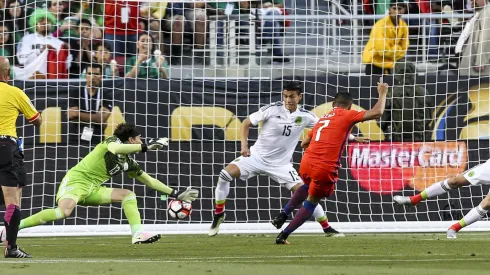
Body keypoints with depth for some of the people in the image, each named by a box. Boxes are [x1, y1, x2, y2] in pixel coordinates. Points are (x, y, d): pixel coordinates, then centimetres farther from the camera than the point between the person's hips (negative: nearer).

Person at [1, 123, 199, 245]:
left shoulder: (128, 163, 16)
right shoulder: (114, 141, -5)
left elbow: (149, 180, 24)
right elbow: (114, 148, -31)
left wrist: (176, 194, 22)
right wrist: (147, 147, -34)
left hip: (92, 189, 8)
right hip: (76, 180, -8)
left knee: (128, 194, -2)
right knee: (64, 212, -33)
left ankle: (138, 233, -18)